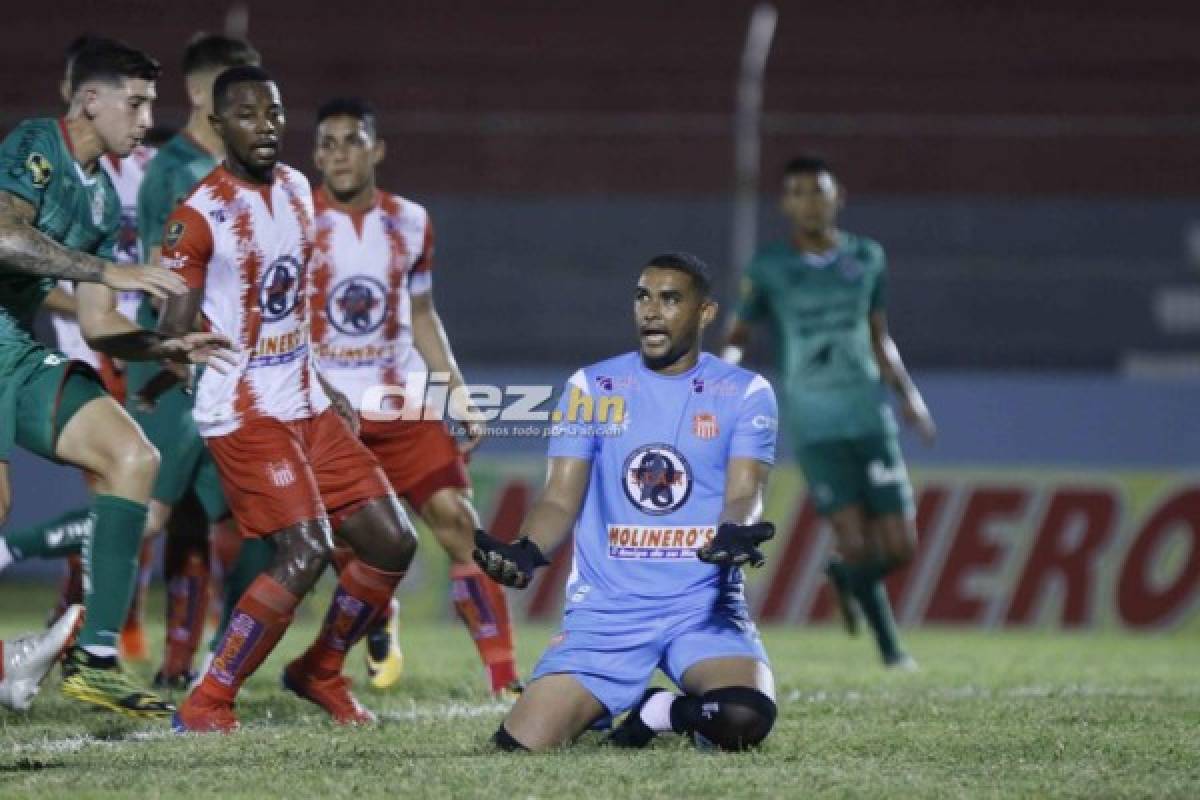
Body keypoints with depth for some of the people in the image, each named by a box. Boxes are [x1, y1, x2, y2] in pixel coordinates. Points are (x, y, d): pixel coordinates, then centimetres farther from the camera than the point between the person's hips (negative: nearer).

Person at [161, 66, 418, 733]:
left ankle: (320, 672, 27)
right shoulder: (200, 216, -13)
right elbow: (176, 333, -10)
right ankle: (205, 706, -11)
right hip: (244, 414, -8)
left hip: (307, 404, 8)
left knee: (392, 543, 6)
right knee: (307, 552, -20)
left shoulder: (297, 190, 10)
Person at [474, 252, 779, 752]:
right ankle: (595, 709, 21)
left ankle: (664, 712, 5)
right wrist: (525, 552, -20)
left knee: (745, 719, -32)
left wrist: (732, 535, -32)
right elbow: (561, 500, 2)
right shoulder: (590, 388, 7)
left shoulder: (745, 393, 4)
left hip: (704, 607, -1)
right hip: (605, 611, 1)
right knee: (520, 749, -16)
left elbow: (744, 494, -7)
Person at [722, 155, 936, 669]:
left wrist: (908, 394, 4)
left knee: (899, 548, -3)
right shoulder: (769, 268, 0)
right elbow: (737, 336, 7)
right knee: (857, 544, -15)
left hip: (871, 419, 3)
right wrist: (729, 362, -15)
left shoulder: (866, 258, 8)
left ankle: (846, 578, 30)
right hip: (815, 428, -3)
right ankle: (889, 644, 6)